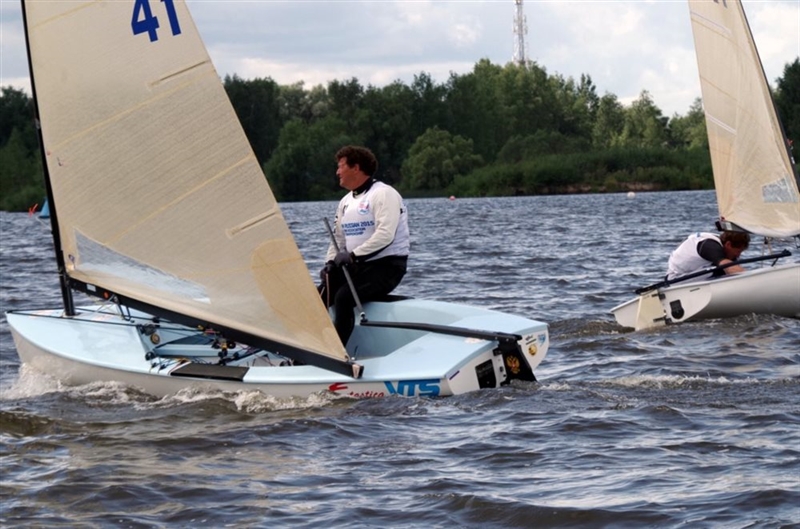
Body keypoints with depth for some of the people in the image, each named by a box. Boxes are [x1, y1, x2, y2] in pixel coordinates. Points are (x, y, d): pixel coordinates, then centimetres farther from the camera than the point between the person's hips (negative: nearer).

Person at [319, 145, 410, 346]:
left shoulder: (384, 194, -11)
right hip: (355, 267, 8)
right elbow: (338, 237, 21)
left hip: (387, 264, -8)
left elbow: (385, 235, -23)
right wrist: (330, 263, 2)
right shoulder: (346, 201, 17)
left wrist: (353, 255, -24)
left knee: (344, 297, -30)